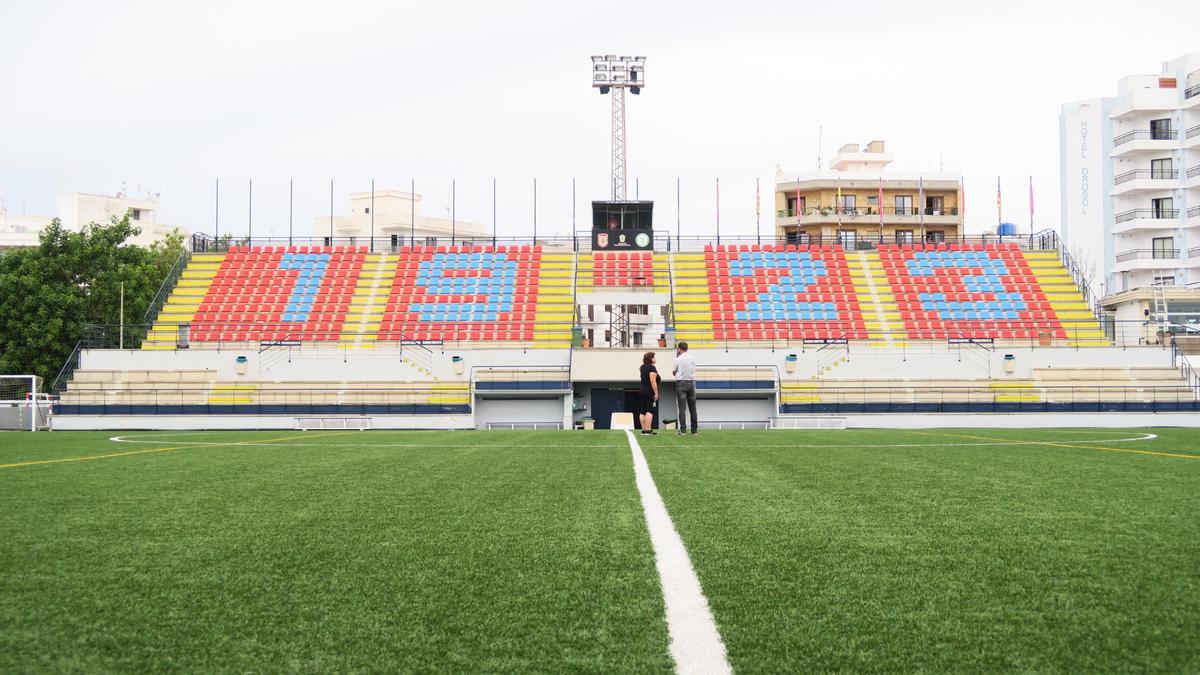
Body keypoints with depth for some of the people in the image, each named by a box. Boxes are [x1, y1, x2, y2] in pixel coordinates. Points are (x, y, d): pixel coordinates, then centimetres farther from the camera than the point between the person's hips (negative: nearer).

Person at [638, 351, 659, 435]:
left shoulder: (643, 367, 11)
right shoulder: (652, 368, -14)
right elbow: (652, 381, -22)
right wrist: (656, 393, -20)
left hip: (642, 392, 9)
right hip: (650, 393, -9)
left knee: (642, 411, 9)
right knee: (650, 411, -11)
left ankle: (644, 429, 12)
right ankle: (648, 430, -18)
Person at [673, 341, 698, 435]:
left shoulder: (678, 359, -6)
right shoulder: (692, 359, 5)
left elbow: (674, 372, 3)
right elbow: (693, 370, 10)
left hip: (681, 383, -4)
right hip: (691, 382, 4)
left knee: (682, 407, -4)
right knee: (692, 407, 10)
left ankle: (682, 429, -10)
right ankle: (694, 429, 12)